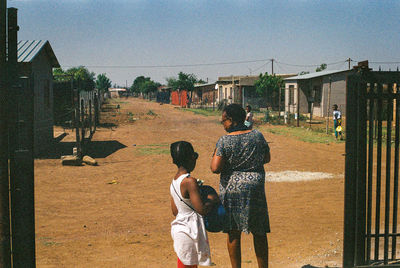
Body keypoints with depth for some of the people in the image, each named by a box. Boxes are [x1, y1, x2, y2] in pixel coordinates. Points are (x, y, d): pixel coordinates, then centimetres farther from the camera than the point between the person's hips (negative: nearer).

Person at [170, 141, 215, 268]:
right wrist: (211, 200, -5)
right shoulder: (190, 181, -21)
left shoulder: (173, 182, 6)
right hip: (190, 229, -8)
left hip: (178, 228, 9)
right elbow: (201, 209, -24)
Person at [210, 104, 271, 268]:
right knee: (259, 233, 13)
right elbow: (267, 159, 11)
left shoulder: (224, 141, -12)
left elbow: (215, 168, -16)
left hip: (231, 189, -2)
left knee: (233, 233, 9)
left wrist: (215, 155, 2)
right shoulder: (257, 136, -2)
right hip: (255, 188, 2)